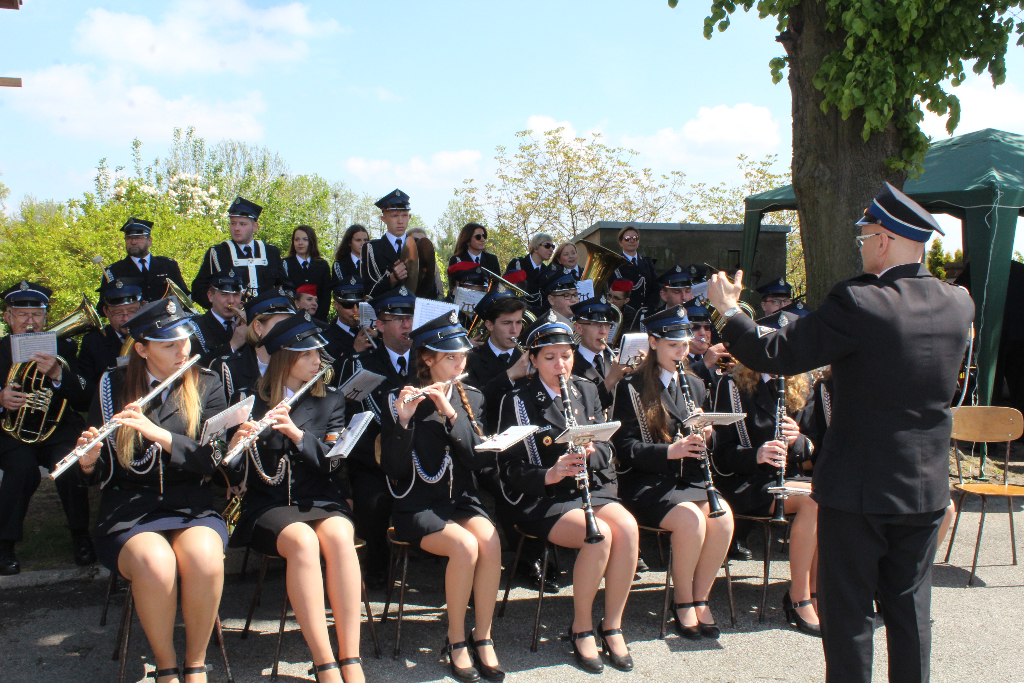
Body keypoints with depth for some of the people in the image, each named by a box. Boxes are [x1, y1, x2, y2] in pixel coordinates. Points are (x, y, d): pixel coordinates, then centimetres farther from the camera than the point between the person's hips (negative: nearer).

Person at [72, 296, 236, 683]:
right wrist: (88, 461, -15)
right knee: (156, 563, -34)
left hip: (192, 506, 1)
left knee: (204, 558, -33)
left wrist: (158, 434, -19)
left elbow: (211, 459, -6)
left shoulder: (206, 387, 7)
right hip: (128, 510, 0)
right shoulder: (113, 388, 6)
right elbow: (100, 476, 8)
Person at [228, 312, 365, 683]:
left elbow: (332, 461, 1)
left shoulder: (330, 401, 13)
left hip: (321, 499, 2)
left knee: (339, 537, -33)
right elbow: (236, 475, 5)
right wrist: (242, 440, -17)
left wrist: (297, 433, -16)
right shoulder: (252, 400, 8)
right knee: (303, 541, -35)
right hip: (269, 504, -1)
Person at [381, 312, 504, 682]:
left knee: (490, 541, -28)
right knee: (465, 545, -30)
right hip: (417, 504, -3)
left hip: (462, 499, 4)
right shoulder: (400, 400, -4)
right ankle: (456, 640, -10)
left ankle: (483, 638, -11)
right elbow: (395, 469, -11)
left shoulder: (471, 398, 9)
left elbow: (480, 458, -2)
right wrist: (403, 420, -26)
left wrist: (451, 414, -15)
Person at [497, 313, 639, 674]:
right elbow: (512, 471, -6)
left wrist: (591, 453, -12)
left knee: (627, 527, -27)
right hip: (544, 499, -4)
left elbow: (607, 449, 12)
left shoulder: (586, 391, 13)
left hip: (593, 489, 4)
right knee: (599, 534, -31)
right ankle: (581, 628, -9)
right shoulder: (518, 402, -2)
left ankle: (612, 625, -10)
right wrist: (551, 474, -25)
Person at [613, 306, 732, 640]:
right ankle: (683, 603, -11)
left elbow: (707, 450, 18)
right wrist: (669, 451, -23)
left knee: (722, 514, -26)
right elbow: (626, 447, -9)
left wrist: (705, 437, -6)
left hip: (689, 480, 5)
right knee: (690, 516, -32)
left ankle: (700, 598, -8)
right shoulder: (632, 388, 0)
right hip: (648, 484, -5)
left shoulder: (695, 386, 17)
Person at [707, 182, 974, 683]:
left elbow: (774, 356, -17)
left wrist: (728, 311, -1)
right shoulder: (960, 305, 0)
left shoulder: (857, 303, -20)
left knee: (848, 609, 7)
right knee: (909, 605, 17)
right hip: (927, 487, 6)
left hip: (858, 486, -6)